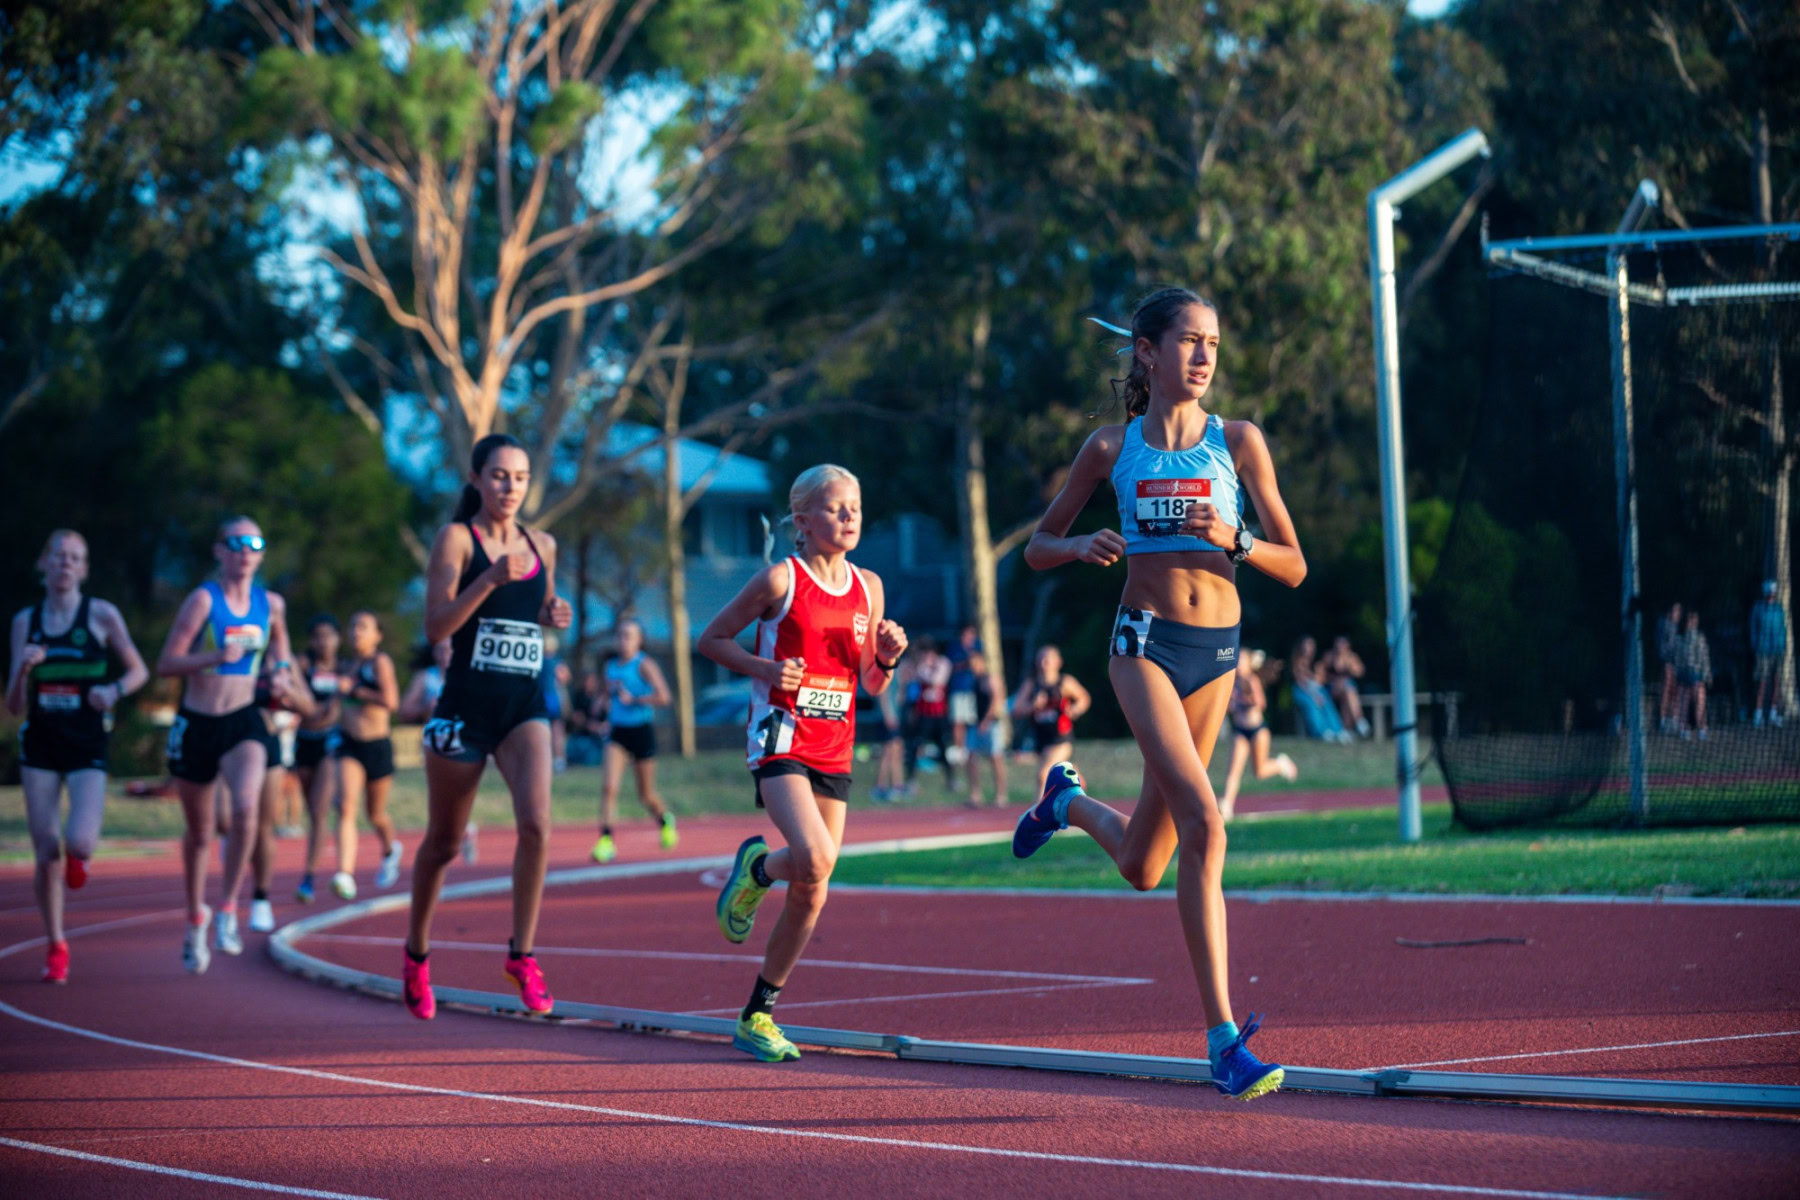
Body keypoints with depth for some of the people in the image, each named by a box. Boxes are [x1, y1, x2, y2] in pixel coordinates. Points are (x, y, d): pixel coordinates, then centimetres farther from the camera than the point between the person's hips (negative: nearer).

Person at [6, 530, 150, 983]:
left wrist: (114, 691, -13)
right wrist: (24, 669, -15)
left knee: (79, 842, -19)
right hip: (40, 745, 2)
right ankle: (55, 947, 15)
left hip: (88, 746, -2)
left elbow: (138, 670, 7)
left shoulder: (101, 615, -2)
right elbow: (14, 706, 5)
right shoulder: (25, 622, 5)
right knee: (45, 853, -1)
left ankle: (76, 857, 21)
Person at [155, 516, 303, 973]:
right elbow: (166, 663, -14)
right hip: (197, 724, -1)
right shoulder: (203, 599, -9)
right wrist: (216, 657, -27)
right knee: (199, 832, 11)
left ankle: (227, 908, -12)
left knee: (246, 806, -27)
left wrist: (282, 673, 6)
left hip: (244, 722, 1)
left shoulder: (271, 604, 3)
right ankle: (196, 919, 34)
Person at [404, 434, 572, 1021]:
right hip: (464, 707, -3)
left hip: (526, 708, 3)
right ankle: (416, 953, 32)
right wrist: (490, 578, -25)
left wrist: (556, 615, 3)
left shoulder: (542, 546, 9)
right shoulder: (457, 539, -5)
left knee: (536, 824, -20)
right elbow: (436, 625, -14)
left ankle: (522, 954, -9)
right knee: (443, 843, 10)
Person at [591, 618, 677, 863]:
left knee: (646, 796, 9)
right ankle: (606, 841, -18)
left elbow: (663, 697, -18)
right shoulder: (610, 666, 8)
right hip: (617, 732, 4)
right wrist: (609, 714, 8)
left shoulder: (644, 665, -9)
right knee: (608, 786, -16)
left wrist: (633, 699, -18)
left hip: (642, 730, -4)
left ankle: (665, 820, 41)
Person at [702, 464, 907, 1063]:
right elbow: (711, 638, 0)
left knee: (810, 895, 4)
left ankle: (758, 1015, 17)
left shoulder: (868, 587, 10)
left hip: (834, 753, 6)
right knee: (814, 858, -29)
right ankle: (754, 867, 7)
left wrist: (887, 657, -4)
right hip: (781, 739, -5)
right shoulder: (780, 579, -6)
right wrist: (768, 669, -14)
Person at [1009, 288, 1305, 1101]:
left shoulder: (1238, 442, 5)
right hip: (1146, 643, -3)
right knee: (1204, 824, -23)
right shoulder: (1113, 448, 4)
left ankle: (1068, 801, 45)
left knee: (1143, 867, 10)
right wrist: (1082, 547, -10)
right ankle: (1223, 1038, -21)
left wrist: (1233, 540, -15)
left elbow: (1292, 568, 5)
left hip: (1217, 650, 3)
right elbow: (1037, 549, 12)